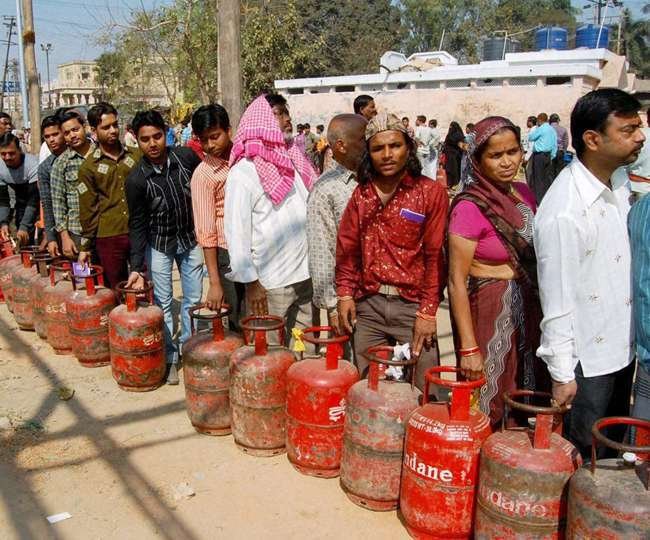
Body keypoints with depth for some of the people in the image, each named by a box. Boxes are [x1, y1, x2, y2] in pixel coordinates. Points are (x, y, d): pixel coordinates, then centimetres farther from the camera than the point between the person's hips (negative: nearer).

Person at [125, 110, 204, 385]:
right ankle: (169, 357, 17)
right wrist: (137, 267, -16)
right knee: (163, 303, 4)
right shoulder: (136, 180, -18)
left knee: (193, 299, 9)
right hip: (158, 245, -2)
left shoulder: (187, 157, -14)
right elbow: (137, 224, -12)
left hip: (191, 240, 2)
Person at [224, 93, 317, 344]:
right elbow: (236, 231, -11)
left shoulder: (295, 163, 12)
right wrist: (251, 281, -12)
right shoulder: (243, 172, -8)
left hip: (307, 277, 6)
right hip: (269, 285, -6)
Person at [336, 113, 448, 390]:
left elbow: (435, 255, -6)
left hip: (412, 305, -3)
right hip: (367, 305, 4)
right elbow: (347, 247, 11)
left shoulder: (431, 192, -3)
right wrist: (345, 295, 1)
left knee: (422, 391, 0)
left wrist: (428, 311, -10)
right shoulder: (361, 193, 10)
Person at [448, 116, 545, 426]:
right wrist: (468, 348, -19)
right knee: (490, 407, 6)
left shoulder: (523, 193, 3)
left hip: (528, 308, 7)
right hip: (488, 311, -6)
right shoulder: (470, 207, -17)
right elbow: (457, 280, -17)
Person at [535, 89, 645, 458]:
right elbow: (557, 300, -22)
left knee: (614, 447, 24)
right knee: (581, 455, 11)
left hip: (623, 346, 8)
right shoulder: (563, 212, -27)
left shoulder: (621, 180, 0)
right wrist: (561, 374, -16)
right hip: (585, 360, -8)